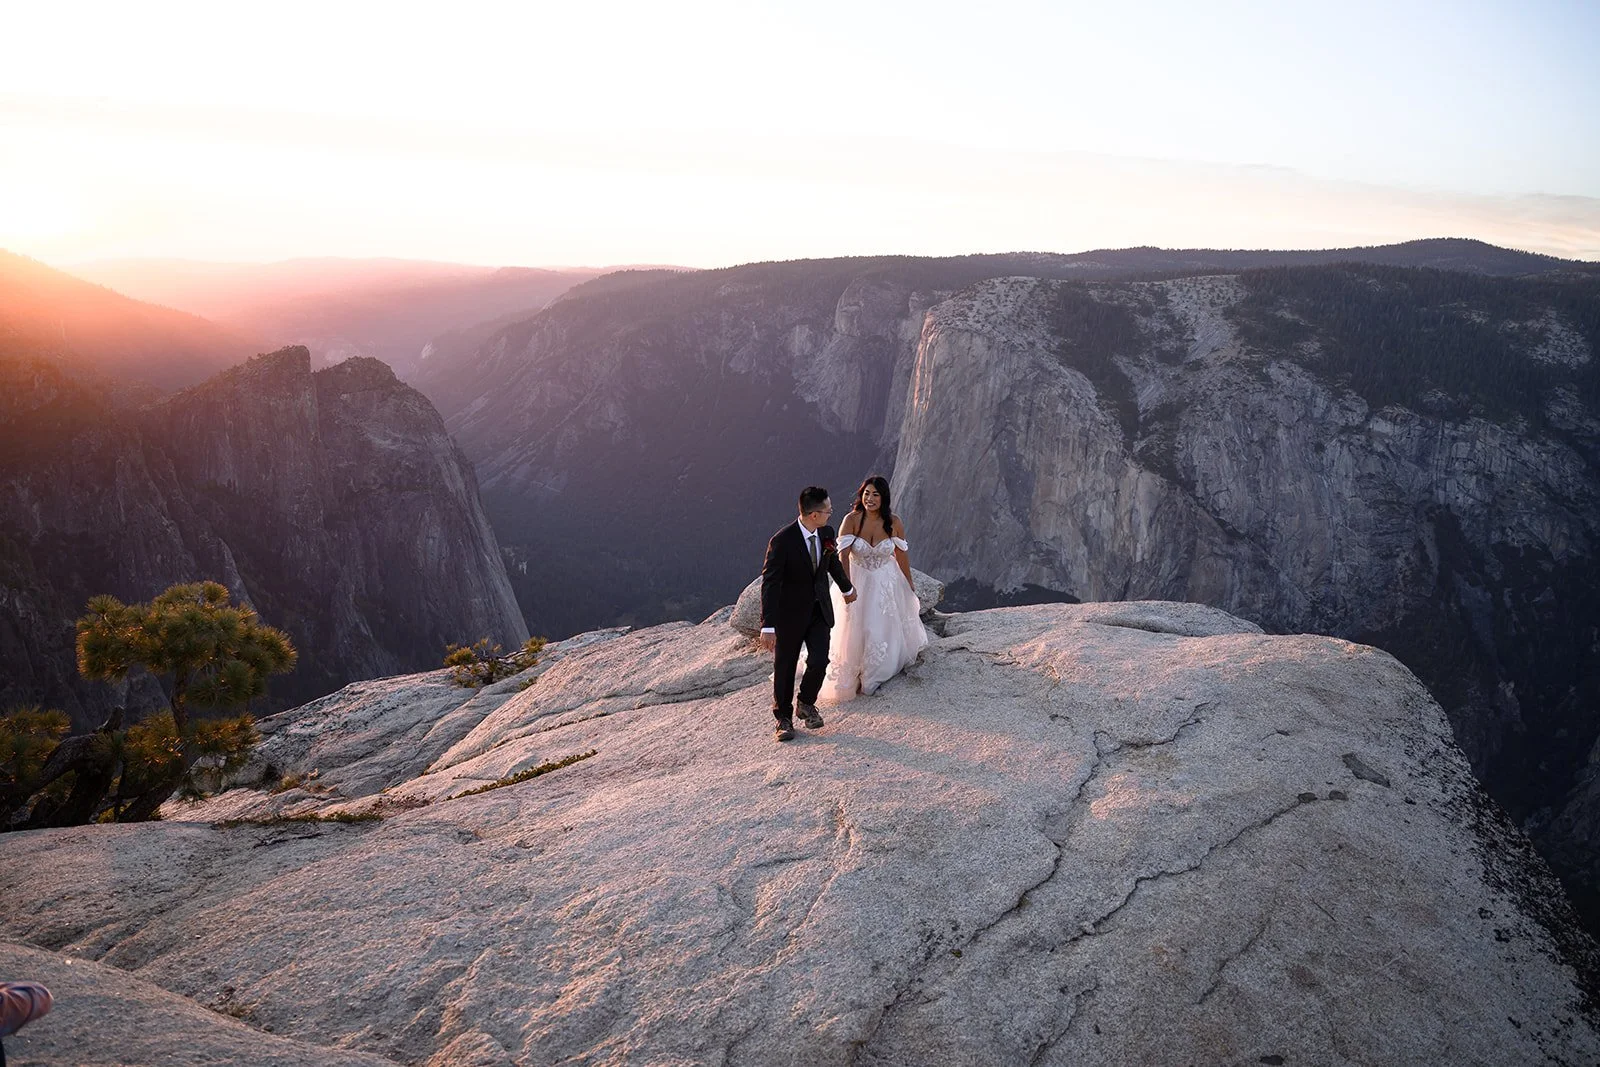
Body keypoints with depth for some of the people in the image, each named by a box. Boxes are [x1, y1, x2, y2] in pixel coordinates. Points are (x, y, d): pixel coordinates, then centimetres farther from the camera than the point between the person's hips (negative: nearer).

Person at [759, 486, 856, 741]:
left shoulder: (827, 532, -5)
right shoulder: (782, 541, -24)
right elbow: (769, 584, -22)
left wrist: (846, 588, 34)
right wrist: (768, 627, -26)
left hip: (819, 610, 4)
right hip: (790, 612, -4)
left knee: (819, 662, -7)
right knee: (785, 668, 8)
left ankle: (807, 704, 22)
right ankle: (784, 718, 28)